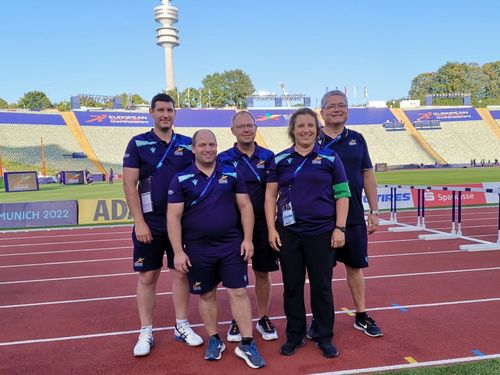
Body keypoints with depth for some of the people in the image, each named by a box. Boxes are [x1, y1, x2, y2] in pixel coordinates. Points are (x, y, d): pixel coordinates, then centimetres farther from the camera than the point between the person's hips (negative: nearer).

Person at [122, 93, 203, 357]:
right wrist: (139, 222, -11)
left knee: (181, 273, 10)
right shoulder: (138, 144, -2)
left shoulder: (187, 144, 5)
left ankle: (182, 326, 25)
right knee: (147, 277, 6)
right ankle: (146, 333, 20)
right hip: (149, 223, -2)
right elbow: (129, 184, -5)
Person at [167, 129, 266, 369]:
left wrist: (247, 239, -4)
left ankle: (247, 344, 14)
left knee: (238, 292, 2)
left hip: (232, 245, 1)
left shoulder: (232, 174, 2)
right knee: (206, 295, 12)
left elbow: (245, 207, 3)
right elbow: (173, 217, -5)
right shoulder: (181, 179, -3)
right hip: (198, 249, 0)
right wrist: (178, 251, -10)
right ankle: (214, 340, 30)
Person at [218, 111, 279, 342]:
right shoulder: (224, 159, 0)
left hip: (262, 223, 1)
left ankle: (263, 319, 27)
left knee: (262, 272, 10)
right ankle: (237, 320, 25)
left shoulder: (268, 157, 4)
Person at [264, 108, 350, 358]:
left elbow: (342, 195, 1)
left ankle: (325, 337, 26)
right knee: (292, 286, 11)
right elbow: (270, 196, 4)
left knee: (322, 286, 8)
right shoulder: (280, 159, 4)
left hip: (322, 233, -1)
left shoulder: (330, 158, 1)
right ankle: (294, 335, 29)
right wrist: (271, 229, -3)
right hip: (288, 233, 2)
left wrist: (339, 228, -5)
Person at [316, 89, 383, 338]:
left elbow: (368, 175, 10)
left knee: (355, 266, 14)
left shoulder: (357, 140, 8)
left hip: (354, 217, 3)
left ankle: (361, 316, 31)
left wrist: (374, 211, 6)